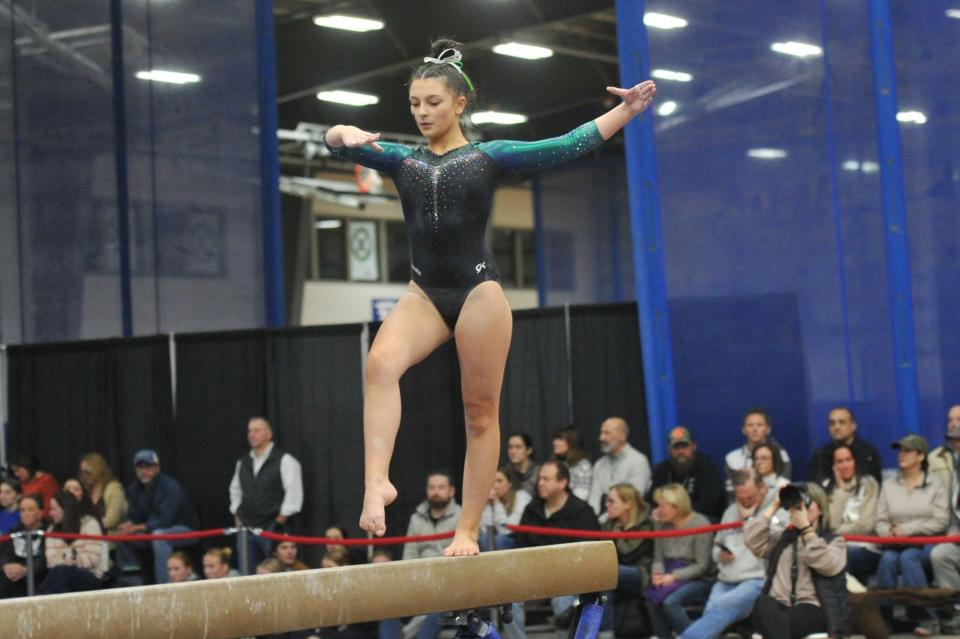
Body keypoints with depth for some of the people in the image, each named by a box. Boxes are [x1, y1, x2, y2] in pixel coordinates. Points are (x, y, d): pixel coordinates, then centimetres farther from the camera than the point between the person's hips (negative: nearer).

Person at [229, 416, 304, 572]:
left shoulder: (284, 460, -5)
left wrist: (280, 520, -10)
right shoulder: (243, 462, 15)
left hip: (272, 529, -6)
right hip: (246, 528, 6)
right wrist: (237, 517, 16)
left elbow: (294, 493, -9)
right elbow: (235, 490, 27)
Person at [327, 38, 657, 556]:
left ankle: (467, 532, 5)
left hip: (477, 290, -2)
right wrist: (346, 135, -22)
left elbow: (566, 147, -2)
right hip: (424, 292, 2)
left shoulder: (489, 156, 4)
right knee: (381, 362, -28)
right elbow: (336, 144, 2)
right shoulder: (401, 160, 12)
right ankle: (376, 481, -36)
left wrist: (624, 112, -11)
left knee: (480, 414, -1)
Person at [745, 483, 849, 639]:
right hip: (778, 608, 3)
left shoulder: (834, 542, 16)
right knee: (763, 603, -38)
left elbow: (827, 566, -6)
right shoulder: (782, 539, 28)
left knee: (775, 624, -38)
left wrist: (806, 529, -8)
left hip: (812, 610, -3)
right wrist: (774, 506, 12)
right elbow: (752, 541, 10)